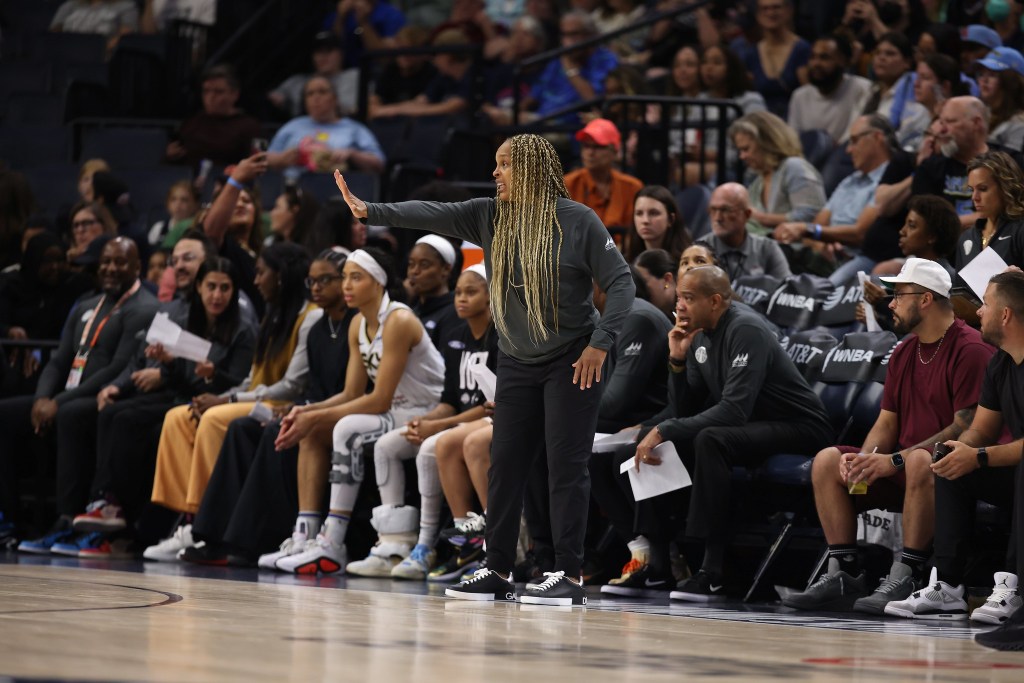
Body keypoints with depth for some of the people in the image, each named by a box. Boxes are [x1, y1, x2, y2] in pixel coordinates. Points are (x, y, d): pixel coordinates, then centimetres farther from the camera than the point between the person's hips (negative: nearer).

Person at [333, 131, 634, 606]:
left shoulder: (578, 221, -10)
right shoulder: (490, 216, 3)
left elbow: (620, 281, -9)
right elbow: (434, 215, -9)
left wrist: (601, 343, -18)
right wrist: (370, 211, -22)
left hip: (571, 361, -6)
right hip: (517, 362, 6)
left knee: (566, 464, -7)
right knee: (505, 464, 5)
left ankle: (569, 575, -6)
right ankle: (497, 571, 11)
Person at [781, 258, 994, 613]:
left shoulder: (970, 349, -13)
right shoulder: (904, 352, 14)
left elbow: (966, 428, -21)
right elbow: (886, 423, 14)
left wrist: (896, 461, -24)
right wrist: (864, 458, -10)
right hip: (903, 467, 8)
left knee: (920, 462, -40)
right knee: (827, 461, -7)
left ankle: (906, 578, -35)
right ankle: (844, 575, -14)